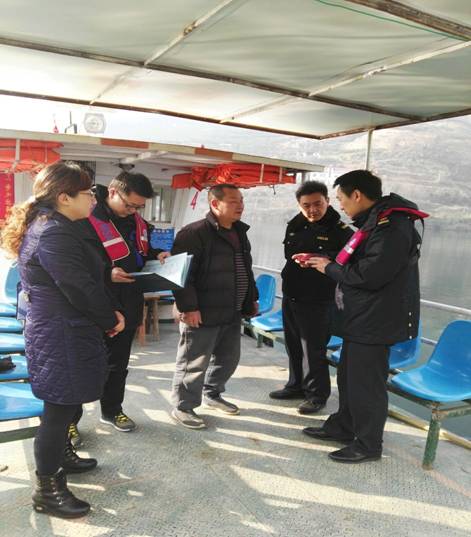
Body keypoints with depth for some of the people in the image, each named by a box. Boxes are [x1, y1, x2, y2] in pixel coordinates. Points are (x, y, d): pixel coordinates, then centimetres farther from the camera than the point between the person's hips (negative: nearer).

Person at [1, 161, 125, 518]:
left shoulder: (47, 227, 12)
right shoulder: (54, 234, -22)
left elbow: (83, 280, 13)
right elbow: (80, 289, -23)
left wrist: (109, 313, 5)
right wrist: (111, 320, -8)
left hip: (56, 331, 10)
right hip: (64, 337, -10)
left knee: (63, 406, 24)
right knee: (59, 409, 2)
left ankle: (62, 457, 43)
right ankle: (47, 491, 17)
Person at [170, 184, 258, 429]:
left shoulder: (240, 232, 13)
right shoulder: (194, 233, -15)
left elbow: (246, 269, 23)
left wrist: (252, 299, 21)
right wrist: (188, 307, -23)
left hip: (232, 314, 9)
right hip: (202, 315, -8)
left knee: (228, 358, 20)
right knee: (195, 364, 2)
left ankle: (212, 394, 41)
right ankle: (183, 407, 20)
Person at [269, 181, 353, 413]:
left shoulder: (339, 230, -11)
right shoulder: (295, 226, 8)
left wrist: (324, 259, -29)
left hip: (317, 301, -7)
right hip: (290, 296, 7)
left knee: (313, 350, 0)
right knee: (293, 345, 18)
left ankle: (317, 394, 18)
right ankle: (296, 385, 35)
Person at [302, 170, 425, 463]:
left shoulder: (392, 225, -21)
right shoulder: (374, 221, 12)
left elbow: (369, 275, -27)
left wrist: (330, 268, -13)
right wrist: (323, 263, 5)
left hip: (376, 321, -10)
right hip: (360, 318, 10)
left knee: (366, 383, 2)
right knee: (348, 376, 20)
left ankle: (368, 445, 19)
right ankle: (343, 427, 37)